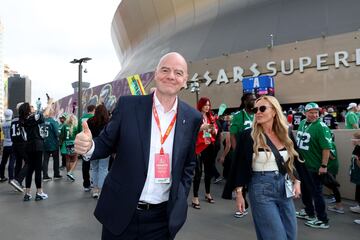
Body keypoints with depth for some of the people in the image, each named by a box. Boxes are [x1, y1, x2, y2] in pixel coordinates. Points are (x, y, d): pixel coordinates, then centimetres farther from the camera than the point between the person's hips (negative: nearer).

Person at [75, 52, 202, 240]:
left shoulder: (192, 118, -2)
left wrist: (180, 200, 3)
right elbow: (106, 144, -1)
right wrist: (89, 146, -21)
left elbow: (188, 164, 8)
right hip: (120, 212, 0)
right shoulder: (127, 105, -7)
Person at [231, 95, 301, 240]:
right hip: (261, 190, -5)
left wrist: (296, 181, 3)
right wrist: (239, 194, -8)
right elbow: (239, 166, -7)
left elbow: (293, 161, 16)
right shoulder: (248, 136, -9)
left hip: (284, 189, 5)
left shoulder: (286, 135, 5)